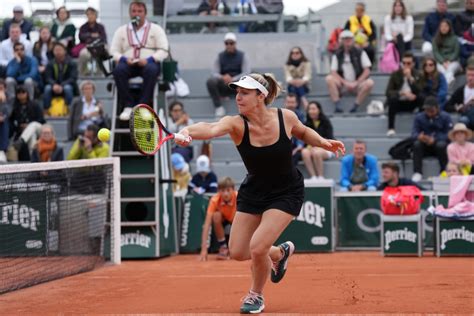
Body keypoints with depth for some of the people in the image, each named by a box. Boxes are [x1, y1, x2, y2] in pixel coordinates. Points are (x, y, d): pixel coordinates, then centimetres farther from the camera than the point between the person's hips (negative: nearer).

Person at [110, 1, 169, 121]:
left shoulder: (156, 29, 13)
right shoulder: (121, 31, 19)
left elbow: (163, 51, 2)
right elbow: (114, 51, 11)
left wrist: (149, 59, -15)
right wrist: (124, 59, -11)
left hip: (148, 63, -2)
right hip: (128, 64, 2)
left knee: (151, 69, -38)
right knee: (118, 70, -34)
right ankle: (127, 106, -31)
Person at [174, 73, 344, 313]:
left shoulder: (286, 117, -19)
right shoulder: (236, 124, -23)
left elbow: (303, 132, 7)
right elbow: (211, 129, -47)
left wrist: (323, 142, -12)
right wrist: (187, 131, -68)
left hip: (286, 193, -3)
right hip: (254, 192, 3)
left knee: (257, 247, -17)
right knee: (238, 252, 5)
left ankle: (256, 295, 13)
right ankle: (280, 252, 37)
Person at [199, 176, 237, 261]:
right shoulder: (215, 200, -32)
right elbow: (207, 225, -35)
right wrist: (204, 249, -44)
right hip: (223, 219, 0)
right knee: (216, 215, -34)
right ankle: (223, 247, -17)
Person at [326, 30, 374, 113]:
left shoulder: (360, 53, 2)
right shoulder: (337, 55, 5)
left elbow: (367, 71, -3)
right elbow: (333, 72, -3)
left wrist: (356, 83, -14)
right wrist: (345, 82, -17)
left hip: (357, 85, -1)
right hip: (342, 85, 1)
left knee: (369, 83, -31)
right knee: (329, 79, -26)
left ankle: (355, 106, -27)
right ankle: (338, 106, -30)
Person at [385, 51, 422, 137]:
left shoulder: (417, 75, -4)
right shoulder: (395, 74, -6)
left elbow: (418, 92, -19)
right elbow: (388, 92, -16)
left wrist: (410, 78, -29)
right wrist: (403, 93, -32)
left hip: (411, 103, 1)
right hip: (398, 103, -1)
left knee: (422, 98, -29)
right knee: (392, 99, -36)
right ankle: (391, 128, -34)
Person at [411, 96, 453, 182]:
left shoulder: (445, 117, -4)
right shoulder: (419, 117, 2)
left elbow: (449, 134, -12)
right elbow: (414, 133, -7)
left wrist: (434, 139, -30)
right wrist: (419, 136, -34)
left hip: (439, 143, -2)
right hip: (425, 146, 2)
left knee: (441, 144, -36)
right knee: (417, 144, -30)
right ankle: (417, 173, -30)